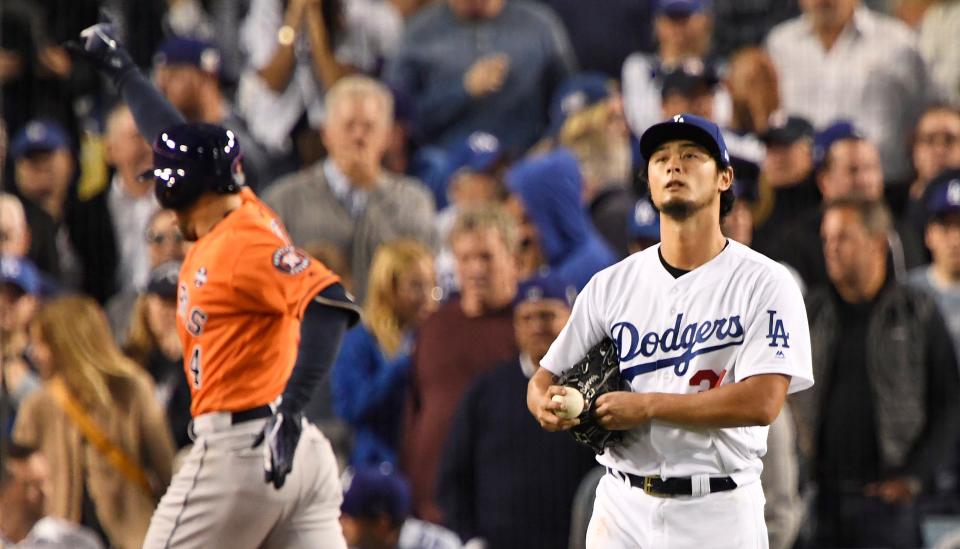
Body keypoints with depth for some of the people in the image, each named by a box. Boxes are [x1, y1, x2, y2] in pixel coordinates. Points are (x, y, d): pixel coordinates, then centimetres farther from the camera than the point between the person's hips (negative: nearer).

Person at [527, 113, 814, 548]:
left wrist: (645, 406, -15)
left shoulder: (764, 284, -4)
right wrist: (546, 405, -13)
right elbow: (545, 378, 13)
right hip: (623, 508, 4)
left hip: (719, 512, -4)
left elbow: (762, 402, -15)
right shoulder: (612, 284, 10)